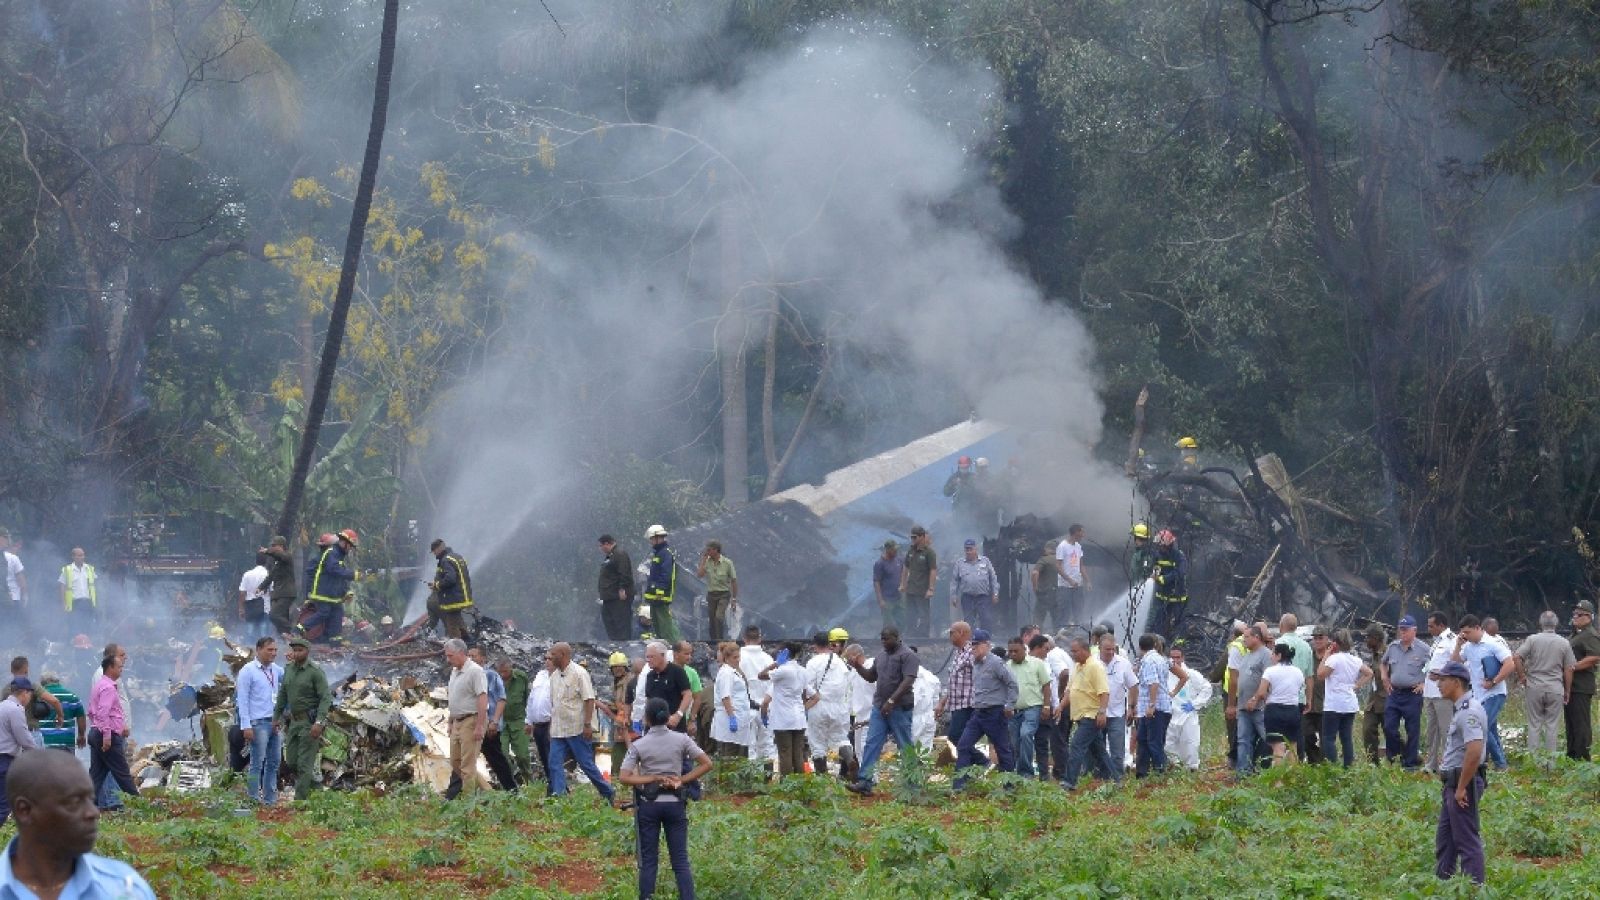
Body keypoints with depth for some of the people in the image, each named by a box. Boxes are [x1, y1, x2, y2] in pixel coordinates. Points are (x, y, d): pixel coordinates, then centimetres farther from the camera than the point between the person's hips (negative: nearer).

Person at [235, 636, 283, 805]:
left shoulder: (275, 669, 13)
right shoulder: (248, 671, -6)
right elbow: (242, 700, -9)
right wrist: (246, 726, -16)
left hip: (275, 723, 7)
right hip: (259, 723, -7)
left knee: (274, 762, 10)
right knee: (257, 763, -6)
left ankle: (270, 799, 17)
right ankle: (254, 799, -2)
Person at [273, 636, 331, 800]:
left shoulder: (316, 672, -14)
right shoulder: (289, 669, 7)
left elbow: (326, 698, -19)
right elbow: (283, 694, 17)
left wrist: (319, 723, -28)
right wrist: (276, 717, 16)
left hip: (310, 723, -7)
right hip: (294, 721, 7)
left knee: (304, 763, -8)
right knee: (292, 761, 10)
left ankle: (300, 801, -6)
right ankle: (313, 779, 33)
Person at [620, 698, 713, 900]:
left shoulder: (638, 746, -7)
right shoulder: (681, 740, -4)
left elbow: (624, 778, -13)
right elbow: (707, 764, -5)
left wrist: (653, 779, -11)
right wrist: (681, 780, -5)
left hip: (648, 804, -1)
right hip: (675, 803, 1)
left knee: (648, 861, 6)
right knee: (681, 860, 5)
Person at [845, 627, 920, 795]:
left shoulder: (907, 655, -8)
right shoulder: (882, 656, 17)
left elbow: (908, 681, -18)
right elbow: (871, 677, 26)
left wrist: (891, 701, -25)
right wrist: (858, 666, 8)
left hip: (899, 708, -7)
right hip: (879, 707, 7)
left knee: (906, 746, 0)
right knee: (872, 744, -3)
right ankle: (864, 783, -9)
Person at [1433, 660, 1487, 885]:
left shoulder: (1469, 711, -20)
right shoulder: (1461, 708, 15)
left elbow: (1474, 751, -30)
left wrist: (1461, 788, -26)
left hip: (1463, 782, -11)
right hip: (1452, 782, 11)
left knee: (1467, 840, -6)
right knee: (1444, 837, 18)